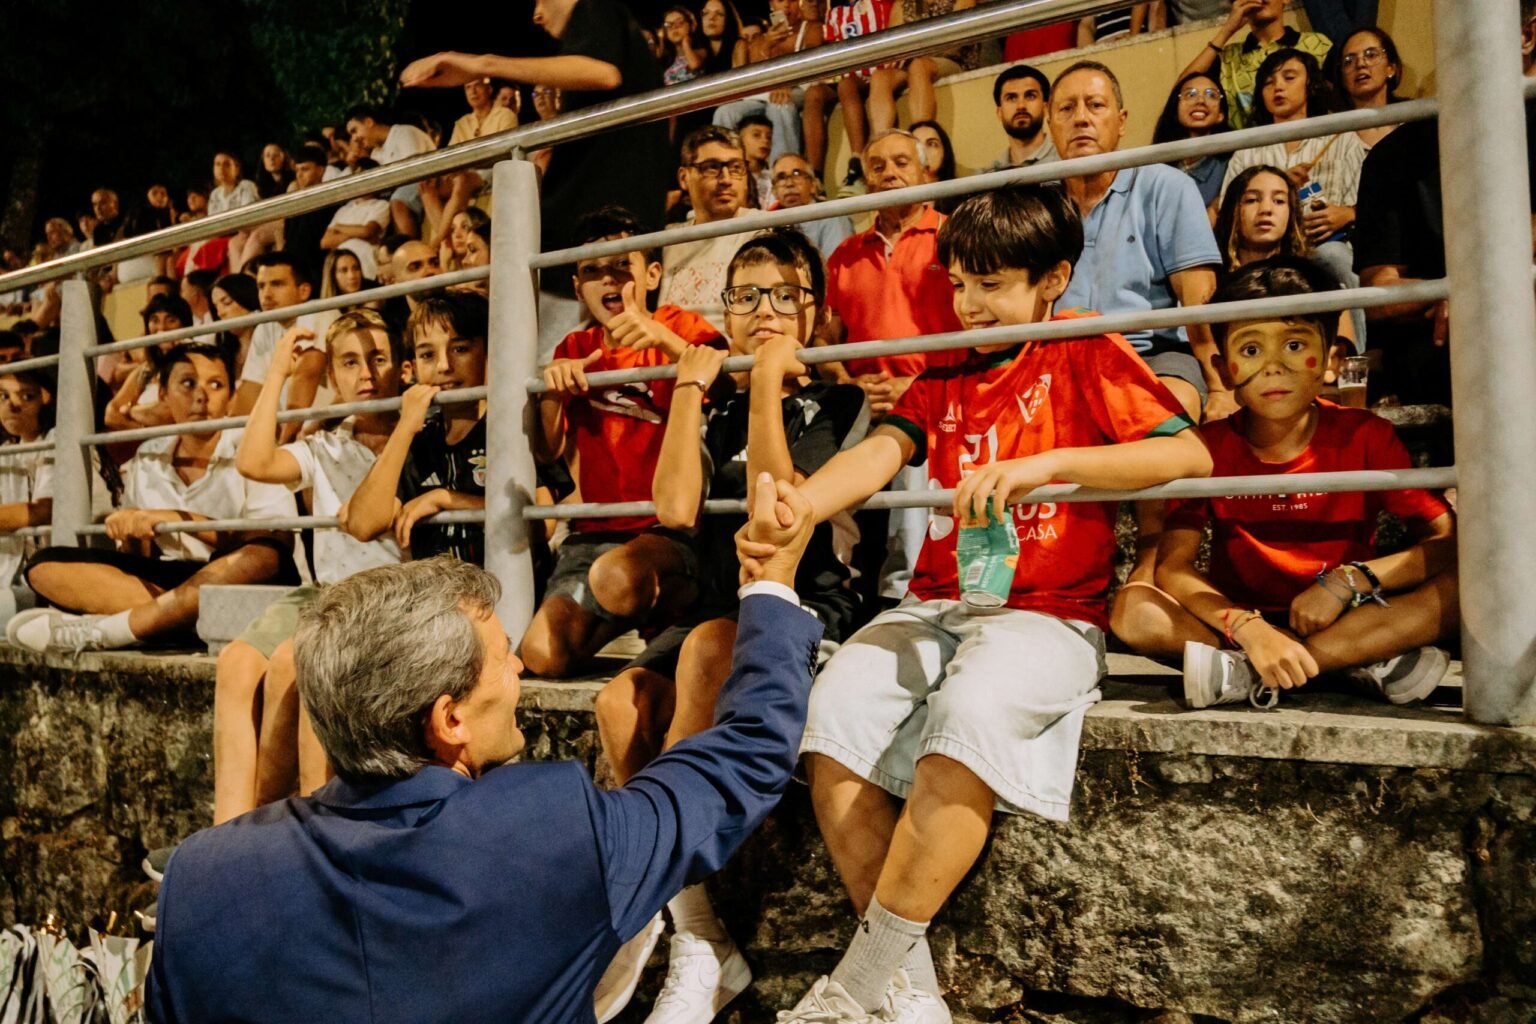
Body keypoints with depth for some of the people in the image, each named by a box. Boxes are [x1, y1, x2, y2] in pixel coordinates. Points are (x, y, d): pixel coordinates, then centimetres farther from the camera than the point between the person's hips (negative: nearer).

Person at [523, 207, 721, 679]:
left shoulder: (679, 325, 3)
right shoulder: (575, 350, 15)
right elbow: (549, 452, 7)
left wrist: (662, 337, -31)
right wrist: (552, 389, -13)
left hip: (669, 527, -4)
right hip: (594, 530, 4)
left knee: (617, 577, -38)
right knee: (541, 656, -15)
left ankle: (670, 601, -3)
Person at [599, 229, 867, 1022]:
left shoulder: (838, 404, 4)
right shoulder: (720, 413, 17)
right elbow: (676, 509, -4)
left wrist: (770, 381, -10)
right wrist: (692, 387, 4)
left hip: (810, 604, -4)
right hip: (721, 601, 5)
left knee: (708, 647, -37)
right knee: (623, 700, -25)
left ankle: (673, 917, -26)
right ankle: (700, 943, -16)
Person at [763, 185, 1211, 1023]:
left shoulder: (1086, 355, 4)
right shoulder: (947, 372, 19)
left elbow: (1188, 454, -9)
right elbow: (881, 451, 2)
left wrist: (1045, 463, -22)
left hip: (1047, 611, -5)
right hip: (936, 606, 5)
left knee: (967, 721, -34)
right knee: (827, 716, -20)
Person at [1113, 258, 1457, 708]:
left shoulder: (1364, 436, -5)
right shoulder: (1209, 447, -5)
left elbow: (1449, 542, -10)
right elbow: (1172, 567, -15)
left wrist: (1347, 580, -25)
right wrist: (1251, 631, -32)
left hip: (1348, 620, 0)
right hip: (1242, 624, 0)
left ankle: (1247, 675, -31)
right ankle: (1367, 662, -26)